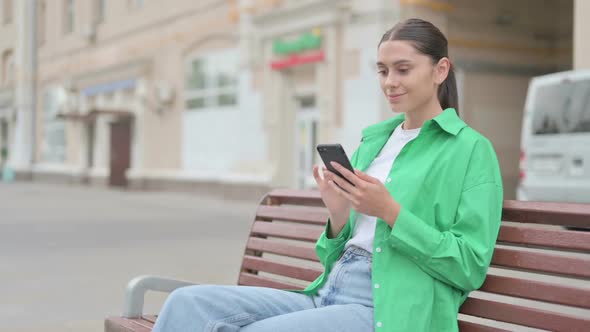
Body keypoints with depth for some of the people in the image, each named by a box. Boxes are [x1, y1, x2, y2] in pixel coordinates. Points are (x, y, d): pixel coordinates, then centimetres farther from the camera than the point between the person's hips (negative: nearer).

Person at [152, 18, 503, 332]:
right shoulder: (372, 141, 19)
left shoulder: (471, 149, 1)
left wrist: (390, 211, -14)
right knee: (188, 303, -17)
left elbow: (471, 268, -7)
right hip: (326, 295, 6)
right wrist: (338, 216, -2)